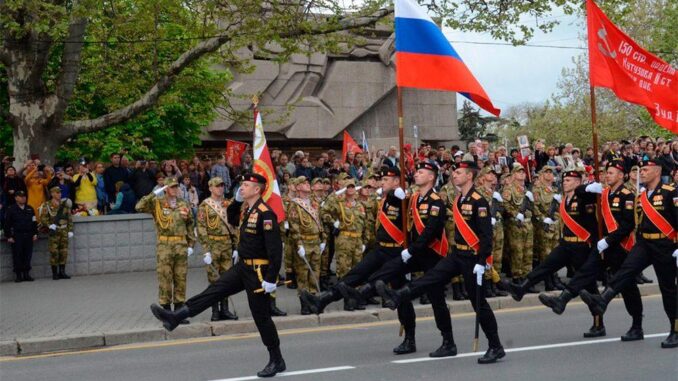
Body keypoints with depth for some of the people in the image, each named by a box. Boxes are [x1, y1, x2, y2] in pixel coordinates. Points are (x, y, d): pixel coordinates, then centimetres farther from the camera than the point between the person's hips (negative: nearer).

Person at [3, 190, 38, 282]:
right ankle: (19, 275, 2)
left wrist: (35, 234, 9)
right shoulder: (11, 209, 1)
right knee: (17, 256, -3)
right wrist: (8, 236, -6)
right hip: (16, 236, -3)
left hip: (28, 236, 4)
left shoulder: (30, 209, 14)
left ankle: (26, 274, 10)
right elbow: (7, 224, -1)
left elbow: (34, 222, 17)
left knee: (28, 255, 3)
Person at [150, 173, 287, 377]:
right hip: (242, 266, 8)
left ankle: (277, 361, 12)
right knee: (214, 290, 6)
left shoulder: (265, 213, -20)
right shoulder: (246, 209, 8)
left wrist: (271, 279, -25)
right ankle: (175, 318, 9)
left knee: (261, 316, 0)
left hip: (258, 272, -8)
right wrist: (237, 200, 12)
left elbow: (275, 248, -24)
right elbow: (232, 220, 30)